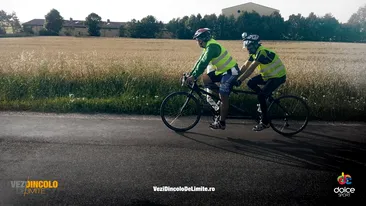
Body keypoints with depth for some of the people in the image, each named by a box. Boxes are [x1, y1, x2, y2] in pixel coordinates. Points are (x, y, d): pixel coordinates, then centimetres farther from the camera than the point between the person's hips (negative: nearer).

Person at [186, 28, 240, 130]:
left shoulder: (212, 46, -21)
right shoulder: (208, 47, 10)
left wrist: (193, 77, -29)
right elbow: (200, 61, 10)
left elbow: (204, 63, -29)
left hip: (230, 71, -10)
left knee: (223, 97, -9)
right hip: (223, 70, 10)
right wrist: (190, 74, 5)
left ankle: (221, 123, 1)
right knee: (205, 79, 0)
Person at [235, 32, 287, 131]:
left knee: (261, 95, -18)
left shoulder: (262, 52, -25)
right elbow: (245, 66, 4)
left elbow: (250, 69, -32)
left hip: (278, 77, -9)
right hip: (268, 75, 9)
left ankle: (265, 122, -6)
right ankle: (267, 96, 12)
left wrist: (239, 81, -34)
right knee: (251, 83, -2)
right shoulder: (255, 53, 3)